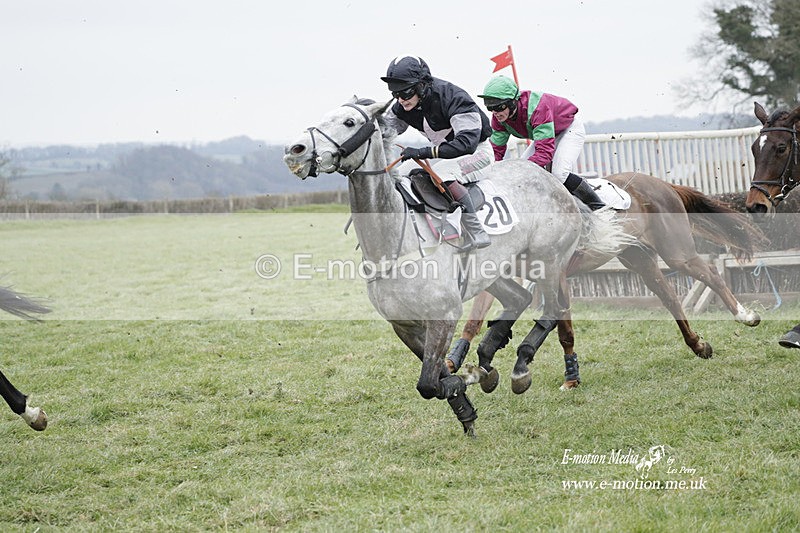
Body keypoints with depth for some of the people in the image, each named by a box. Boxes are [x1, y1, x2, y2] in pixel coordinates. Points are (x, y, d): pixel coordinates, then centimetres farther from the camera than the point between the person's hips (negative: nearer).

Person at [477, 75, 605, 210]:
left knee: (559, 175, -27)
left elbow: (545, 152, -45)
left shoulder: (536, 107, -42)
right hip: (547, 135, 8)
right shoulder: (499, 117, -19)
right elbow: (496, 151, -12)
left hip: (570, 129, -8)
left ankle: (598, 207, -8)